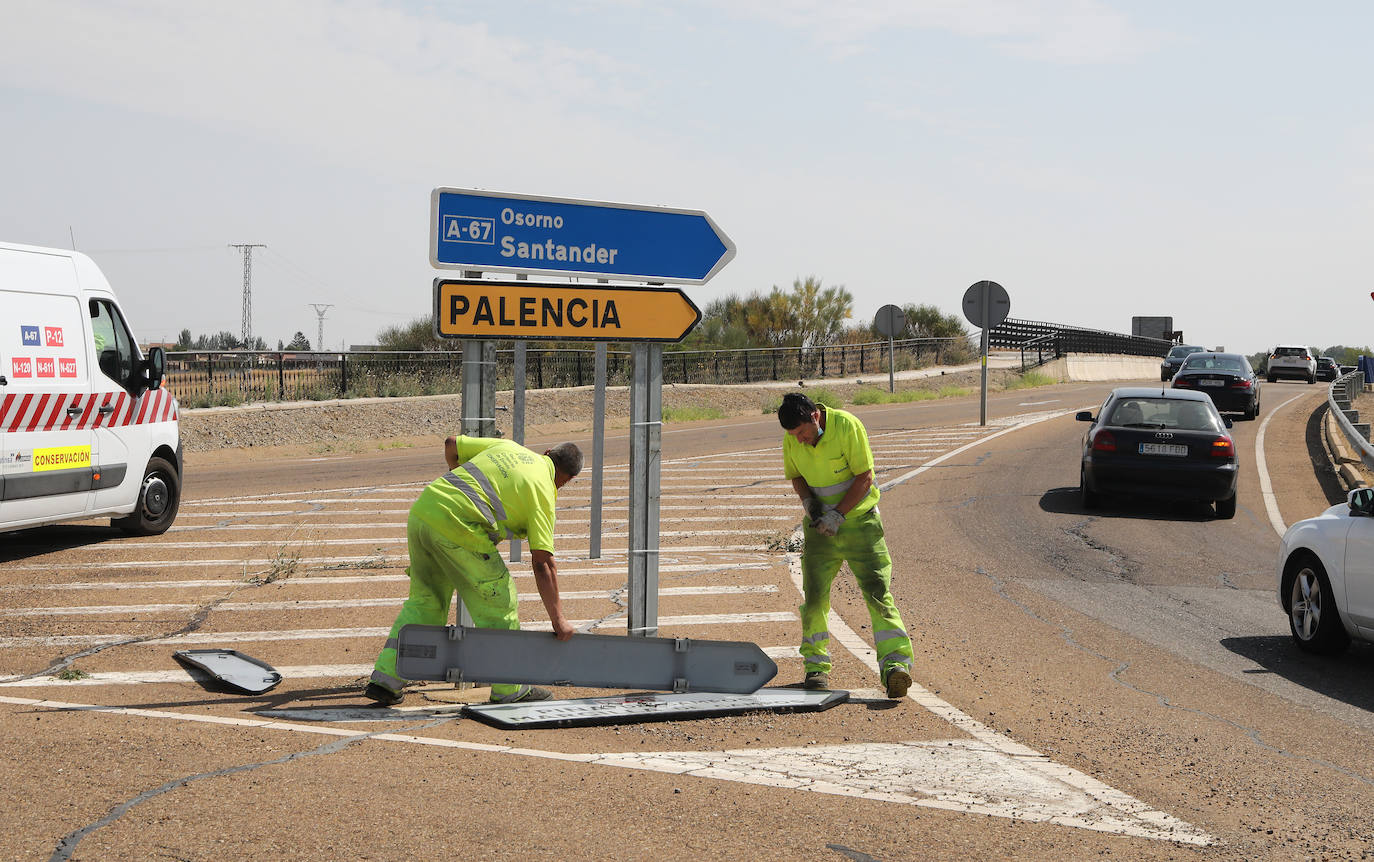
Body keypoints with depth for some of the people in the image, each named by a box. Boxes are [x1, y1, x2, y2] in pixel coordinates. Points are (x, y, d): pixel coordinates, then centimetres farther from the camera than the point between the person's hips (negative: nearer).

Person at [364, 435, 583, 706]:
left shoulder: (507, 447, 21)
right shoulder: (543, 490, 4)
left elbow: (451, 445, 27)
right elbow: (542, 562, -1)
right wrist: (558, 619, 3)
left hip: (421, 510, 7)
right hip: (457, 528, -7)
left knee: (424, 602, 21)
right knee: (498, 601, 9)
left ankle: (384, 680, 18)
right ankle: (508, 690, 15)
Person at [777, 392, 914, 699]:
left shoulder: (847, 426, -18)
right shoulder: (792, 440, -4)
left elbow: (864, 478, -16)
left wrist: (837, 514, -20)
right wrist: (807, 499, -7)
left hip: (859, 521, -4)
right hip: (820, 525, 4)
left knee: (878, 591, -12)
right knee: (814, 595, 1)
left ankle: (895, 665, -18)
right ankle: (816, 667, 16)